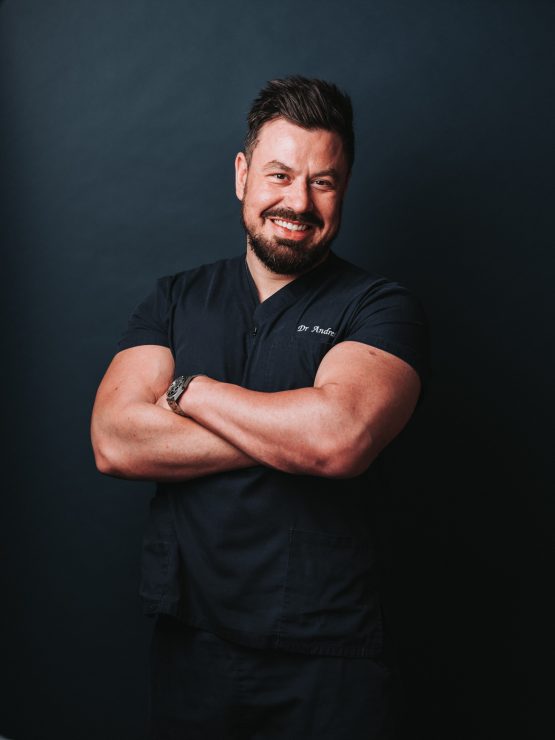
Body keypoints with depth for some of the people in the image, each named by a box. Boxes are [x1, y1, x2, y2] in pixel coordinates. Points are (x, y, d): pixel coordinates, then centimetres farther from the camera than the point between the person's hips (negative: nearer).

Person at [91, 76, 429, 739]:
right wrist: (290, 433, -16)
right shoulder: (176, 299, 4)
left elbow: (340, 436, -25)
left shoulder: (381, 309, -6)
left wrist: (187, 388, -12)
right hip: (188, 643, 3)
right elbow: (114, 442, -10)